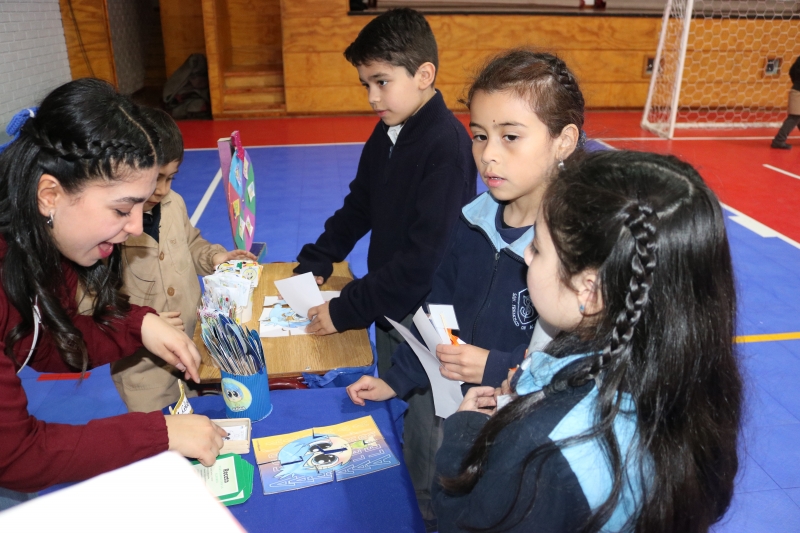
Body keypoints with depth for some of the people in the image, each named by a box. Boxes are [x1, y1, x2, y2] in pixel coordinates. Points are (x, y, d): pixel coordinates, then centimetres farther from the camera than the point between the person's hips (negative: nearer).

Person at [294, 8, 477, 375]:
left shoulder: (448, 145, -24)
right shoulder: (386, 133, 1)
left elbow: (425, 258, -27)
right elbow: (359, 205, 12)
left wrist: (345, 310, -23)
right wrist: (315, 263, 2)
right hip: (388, 307, 7)